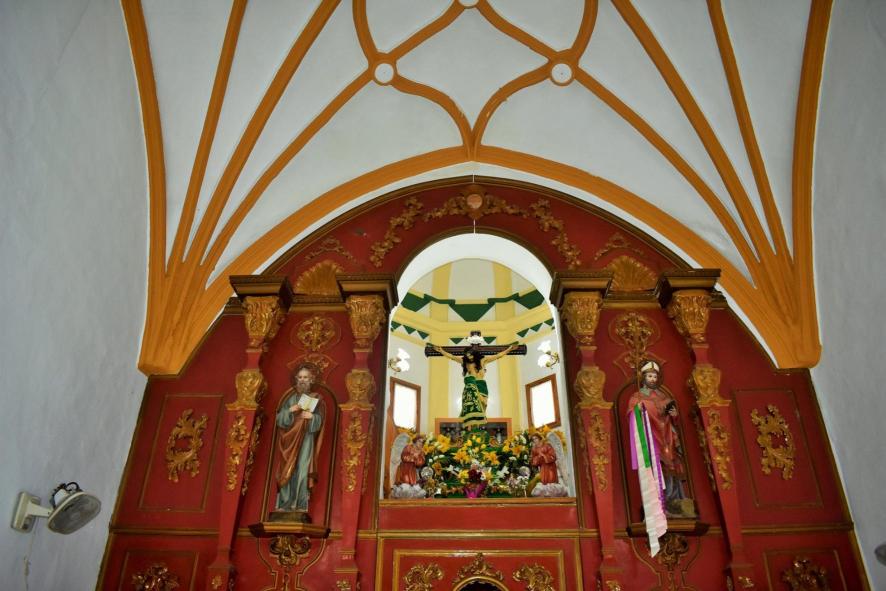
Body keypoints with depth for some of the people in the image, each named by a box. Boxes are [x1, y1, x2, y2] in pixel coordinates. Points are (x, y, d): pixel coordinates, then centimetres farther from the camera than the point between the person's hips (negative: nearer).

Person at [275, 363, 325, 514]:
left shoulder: (317, 399, 4)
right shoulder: (291, 398, 10)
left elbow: (319, 421, -2)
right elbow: (279, 419, 4)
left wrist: (311, 417, -21)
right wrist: (289, 411, -14)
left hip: (306, 441, -2)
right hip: (290, 440, 2)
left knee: (302, 470, -6)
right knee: (287, 471, 0)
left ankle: (301, 504, -1)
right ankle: (285, 503, 6)